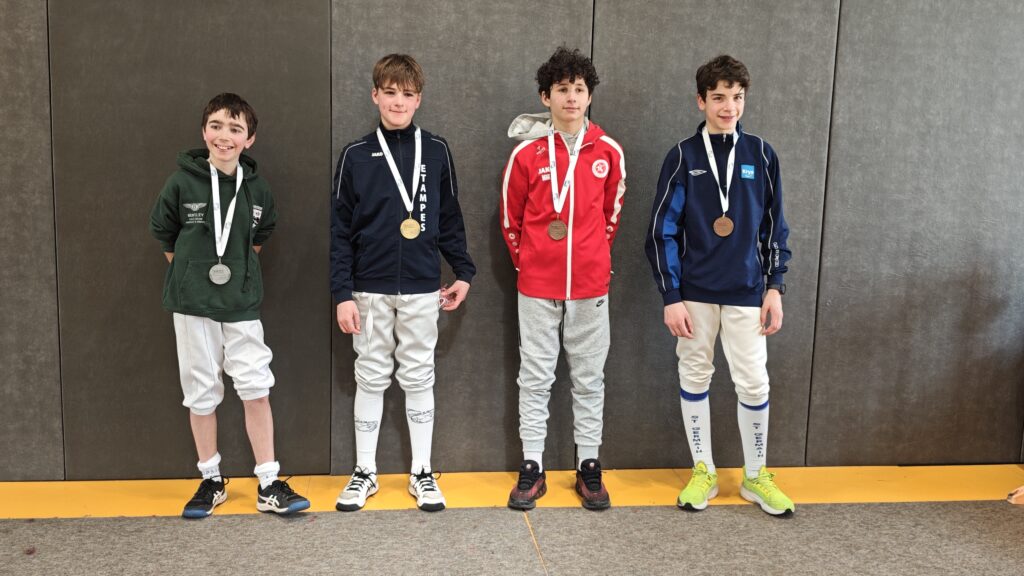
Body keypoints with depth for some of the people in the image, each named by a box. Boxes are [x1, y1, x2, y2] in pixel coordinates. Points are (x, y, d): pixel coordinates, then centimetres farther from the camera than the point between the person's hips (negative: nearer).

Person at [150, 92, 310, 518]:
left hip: (242, 304, 1)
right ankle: (211, 480, 22)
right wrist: (192, 273, 7)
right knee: (201, 393, 7)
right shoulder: (182, 183, -6)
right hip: (193, 305, -1)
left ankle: (269, 484, 7)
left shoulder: (257, 190, 0)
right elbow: (163, 233, 7)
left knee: (256, 388, -3)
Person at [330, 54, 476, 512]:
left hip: (422, 289, 1)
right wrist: (342, 293, -6)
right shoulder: (356, 156, -1)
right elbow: (340, 229, -1)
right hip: (370, 290, 0)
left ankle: (422, 473, 20)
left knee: (418, 378, 8)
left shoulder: (436, 152, 2)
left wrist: (463, 272, 8)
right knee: (371, 378, 9)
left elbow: (449, 219, 9)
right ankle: (365, 472, 21)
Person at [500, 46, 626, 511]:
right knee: (535, 377, 6)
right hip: (537, 285, -1)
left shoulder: (608, 152, 0)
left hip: (590, 284, 1)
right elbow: (510, 216, 5)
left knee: (589, 377, 9)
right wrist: (526, 261, 8)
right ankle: (532, 468, 17)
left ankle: (589, 467, 21)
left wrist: (594, 255, 13)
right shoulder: (527, 153, -4)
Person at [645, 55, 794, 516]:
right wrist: (671, 297, -8)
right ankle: (703, 472, 24)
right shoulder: (683, 156, -2)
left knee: (753, 383, 2)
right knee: (694, 378, 8)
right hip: (694, 292, -1)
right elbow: (663, 230, -3)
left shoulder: (760, 154, 3)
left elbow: (774, 226, 8)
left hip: (746, 293, 1)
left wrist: (774, 287, 2)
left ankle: (755, 477, 21)